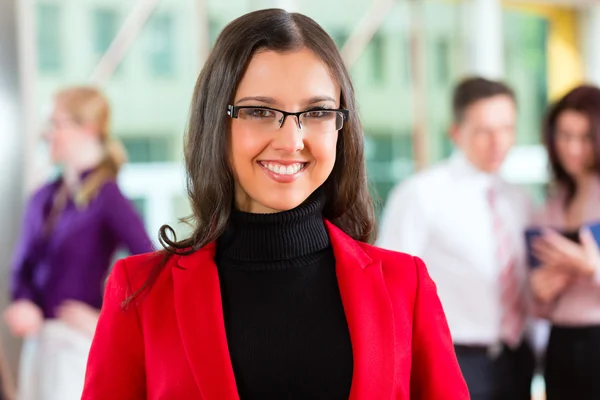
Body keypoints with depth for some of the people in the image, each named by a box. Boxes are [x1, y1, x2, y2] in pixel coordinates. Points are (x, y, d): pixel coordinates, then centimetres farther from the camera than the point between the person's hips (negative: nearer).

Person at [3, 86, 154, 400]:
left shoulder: (106, 198, -12)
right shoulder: (43, 198, 9)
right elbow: (23, 266, 12)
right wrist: (23, 304, -7)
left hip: (80, 342, -7)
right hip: (38, 339, 7)